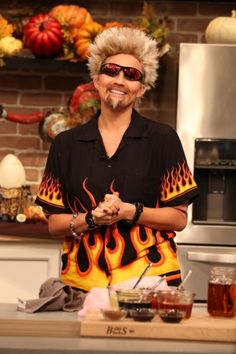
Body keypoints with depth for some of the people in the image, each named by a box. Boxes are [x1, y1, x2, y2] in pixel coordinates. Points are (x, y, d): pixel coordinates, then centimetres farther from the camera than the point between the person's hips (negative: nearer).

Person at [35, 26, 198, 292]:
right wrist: (92, 218, -11)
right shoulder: (66, 144, 8)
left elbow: (179, 218, 2)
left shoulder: (162, 139, 3)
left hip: (151, 278, -1)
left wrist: (129, 211, -13)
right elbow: (54, 224, 7)